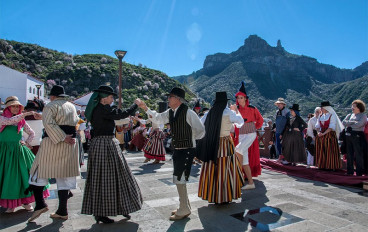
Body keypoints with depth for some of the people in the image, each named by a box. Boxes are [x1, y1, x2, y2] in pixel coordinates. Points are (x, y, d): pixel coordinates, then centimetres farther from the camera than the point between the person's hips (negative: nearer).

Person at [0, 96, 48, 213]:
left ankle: (26, 201, 13)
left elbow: (32, 133, 21)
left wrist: (27, 143, 6)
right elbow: (10, 121, -26)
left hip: (20, 151, 4)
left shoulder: (22, 121, 10)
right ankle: (10, 204, 15)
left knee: (25, 174, 0)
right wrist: (26, 113, -30)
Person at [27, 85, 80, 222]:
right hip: (70, 145, 6)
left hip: (52, 143, -5)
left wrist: (63, 138, -20)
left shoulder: (51, 106, -5)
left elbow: (49, 123, -20)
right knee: (64, 175, 7)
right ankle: (62, 211, 10)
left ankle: (40, 204, -1)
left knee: (40, 171, 7)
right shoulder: (72, 106, 13)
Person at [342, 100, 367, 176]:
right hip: (348, 136, 6)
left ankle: (359, 172, 6)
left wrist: (349, 124, -3)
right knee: (349, 154, 8)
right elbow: (344, 122, 4)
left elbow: (358, 125, -15)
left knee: (358, 155, -3)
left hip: (357, 136, -6)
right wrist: (353, 122, -8)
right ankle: (350, 171, 15)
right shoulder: (350, 115, 17)